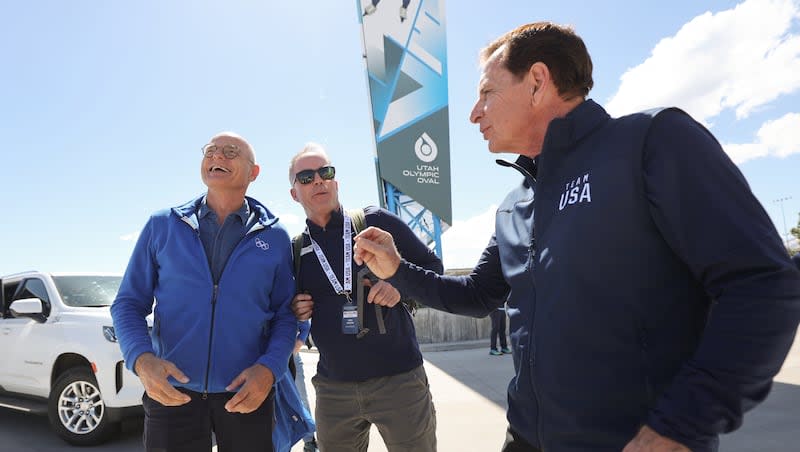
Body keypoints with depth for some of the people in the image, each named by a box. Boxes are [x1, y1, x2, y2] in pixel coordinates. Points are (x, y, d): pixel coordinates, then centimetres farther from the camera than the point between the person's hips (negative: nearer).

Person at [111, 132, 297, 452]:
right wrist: (142, 358, -14)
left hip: (247, 395, 0)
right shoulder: (162, 226, 2)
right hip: (171, 393, 0)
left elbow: (285, 314, 2)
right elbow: (129, 303, 4)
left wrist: (269, 369, -14)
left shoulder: (275, 237, 1)